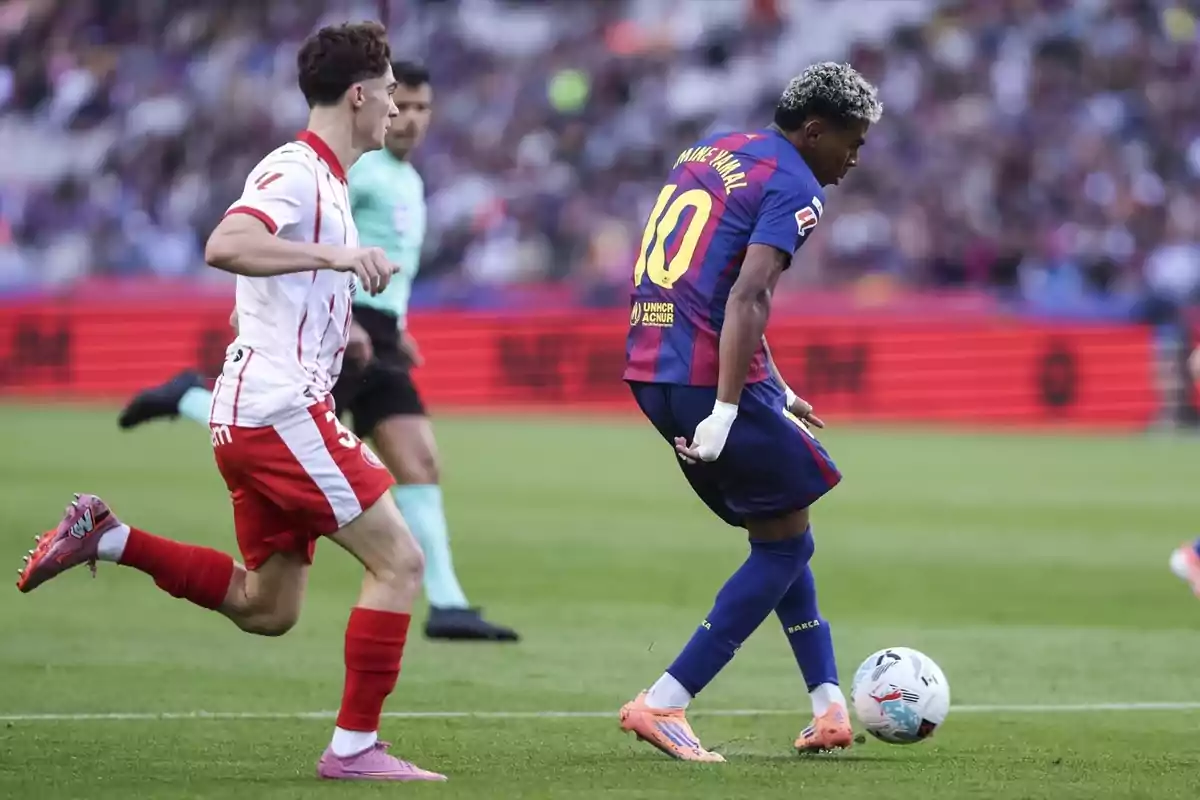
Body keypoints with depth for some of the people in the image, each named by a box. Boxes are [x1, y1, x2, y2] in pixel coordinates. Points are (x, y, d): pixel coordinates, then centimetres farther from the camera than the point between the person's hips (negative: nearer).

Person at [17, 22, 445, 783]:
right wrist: (334, 256, -32)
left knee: (264, 608, 15)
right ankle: (355, 746, -7)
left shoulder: (323, 179, 18)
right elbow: (224, 246, -30)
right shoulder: (295, 171, -12)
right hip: (279, 411, -10)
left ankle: (106, 538, 16)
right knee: (399, 560, -10)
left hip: (254, 416, 10)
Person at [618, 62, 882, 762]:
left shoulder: (710, 152, 19)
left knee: (781, 533, 18)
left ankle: (830, 708, 17)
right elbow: (747, 296, -22)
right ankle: (663, 705, -5)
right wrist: (726, 411, -26)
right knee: (786, 545, 2)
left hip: (650, 369, 9)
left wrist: (773, 390, 30)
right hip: (707, 374, -9)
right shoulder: (795, 189, -9)